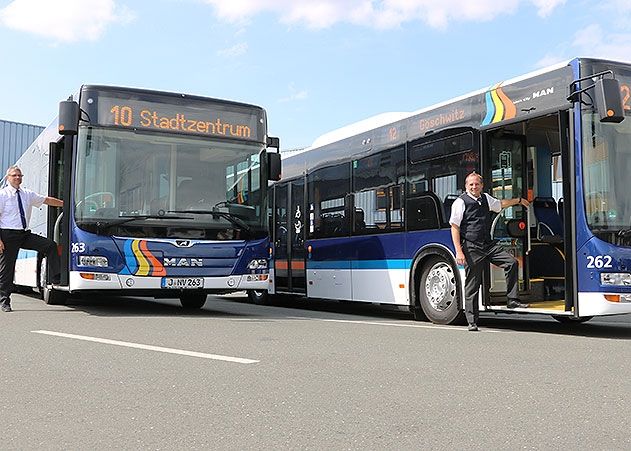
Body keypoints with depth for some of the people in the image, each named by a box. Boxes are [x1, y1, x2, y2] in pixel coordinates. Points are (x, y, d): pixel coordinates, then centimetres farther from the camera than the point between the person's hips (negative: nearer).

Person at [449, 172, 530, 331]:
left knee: (511, 262, -8)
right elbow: (454, 228, -8)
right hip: (472, 248, -6)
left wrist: (519, 200, 45)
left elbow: (500, 204, 37)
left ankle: (512, 300, 4)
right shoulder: (460, 202, -6)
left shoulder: (486, 198, 14)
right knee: (472, 285, -2)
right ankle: (472, 321, 6)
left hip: (489, 244, 6)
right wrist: (459, 251, -15)